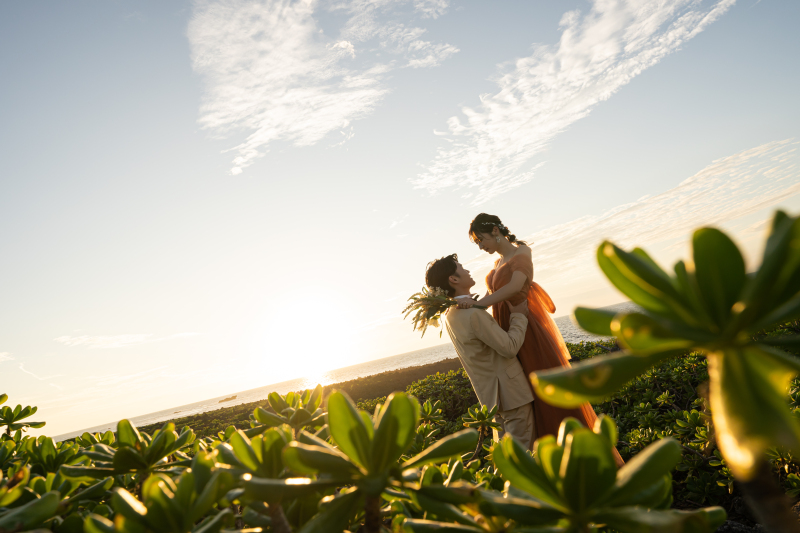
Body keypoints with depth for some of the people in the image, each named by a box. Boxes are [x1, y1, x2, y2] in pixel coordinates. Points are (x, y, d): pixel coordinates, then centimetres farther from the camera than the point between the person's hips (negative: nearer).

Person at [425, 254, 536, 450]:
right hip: (509, 390, -9)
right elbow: (510, 347, -22)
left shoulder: (450, 314, 5)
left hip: (491, 391, 9)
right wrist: (519, 316, -10)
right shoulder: (474, 314, -26)